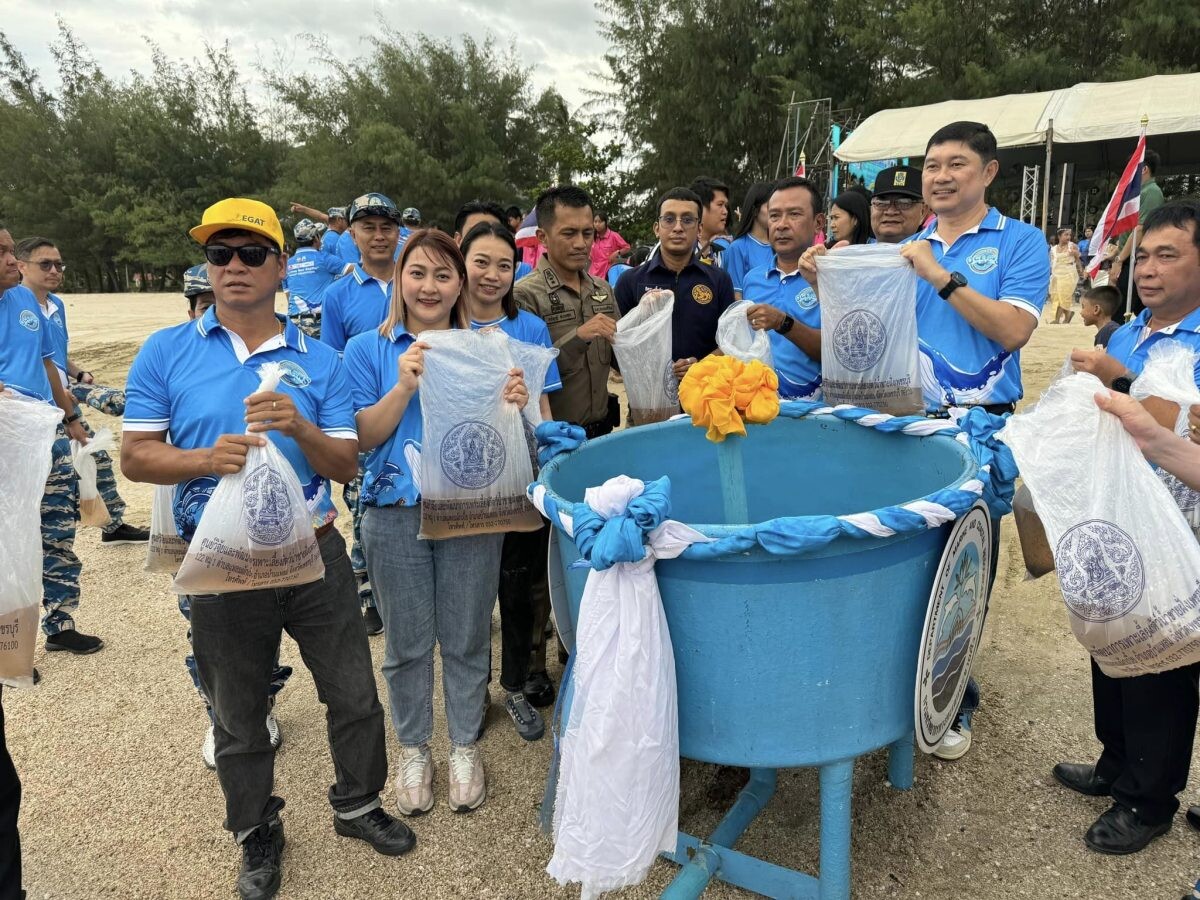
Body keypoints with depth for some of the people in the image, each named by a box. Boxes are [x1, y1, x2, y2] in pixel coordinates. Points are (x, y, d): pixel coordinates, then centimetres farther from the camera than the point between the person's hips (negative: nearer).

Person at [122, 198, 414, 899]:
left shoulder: (321, 362, 0)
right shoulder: (166, 353, -1)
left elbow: (347, 466, -3)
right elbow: (136, 455, -3)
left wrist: (299, 426, -22)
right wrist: (207, 459, -22)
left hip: (316, 554, 1)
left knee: (355, 694, 13)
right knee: (239, 717, 16)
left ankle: (358, 804, 39)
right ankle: (259, 834, 40)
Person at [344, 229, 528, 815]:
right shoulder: (368, 350, 2)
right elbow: (362, 437, -5)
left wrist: (515, 406, -17)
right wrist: (404, 386, -18)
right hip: (396, 516, 0)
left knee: (467, 639, 10)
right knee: (408, 642, 11)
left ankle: (465, 745, 31)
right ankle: (413, 749, 33)